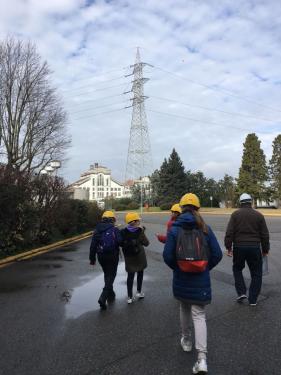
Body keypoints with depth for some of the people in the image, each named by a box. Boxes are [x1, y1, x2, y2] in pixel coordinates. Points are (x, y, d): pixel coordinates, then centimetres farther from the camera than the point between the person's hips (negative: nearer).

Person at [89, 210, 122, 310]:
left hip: (101, 256, 5)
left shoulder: (97, 230, 3)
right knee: (111, 276, 3)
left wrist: (92, 258, 9)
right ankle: (103, 298, -9)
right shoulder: (115, 230, -11)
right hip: (112, 256, -5)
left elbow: (93, 245, 3)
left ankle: (110, 294, 36)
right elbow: (120, 242, -22)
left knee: (107, 275, 22)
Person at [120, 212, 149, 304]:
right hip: (139, 257, -2)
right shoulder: (139, 232, -22)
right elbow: (146, 243, -14)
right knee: (140, 273, 20)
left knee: (130, 275, 10)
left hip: (129, 258, 2)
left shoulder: (123, 232, -12)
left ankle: (130, 297, 12)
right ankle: (139, 292, 29)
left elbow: (121, 244, -4)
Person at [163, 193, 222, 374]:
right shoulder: (205, 229, -8)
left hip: (181, 278, 0)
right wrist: (206, 268, 8)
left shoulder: (174, 229, -12)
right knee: (199, 315, 9)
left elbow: (168, 256, -13)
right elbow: (217, 254, -7)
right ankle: (202, 358, 2)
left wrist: (177, 268, 5)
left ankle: (186, 341, 42)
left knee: (184, 308, 23)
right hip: (201, 280, 0)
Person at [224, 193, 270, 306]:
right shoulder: (259, 215, 2)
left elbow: (229, 232, -8)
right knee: (256, 273, 14)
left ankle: (241, 292, 11)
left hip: (238, 247, 0)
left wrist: (228, 247, -2)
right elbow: (265, 235, 5)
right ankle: (252, 299, 16)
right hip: (254, 247, 1)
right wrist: (265, 250, 13)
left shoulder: (235, 214, -1)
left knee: (237, 269, 21)